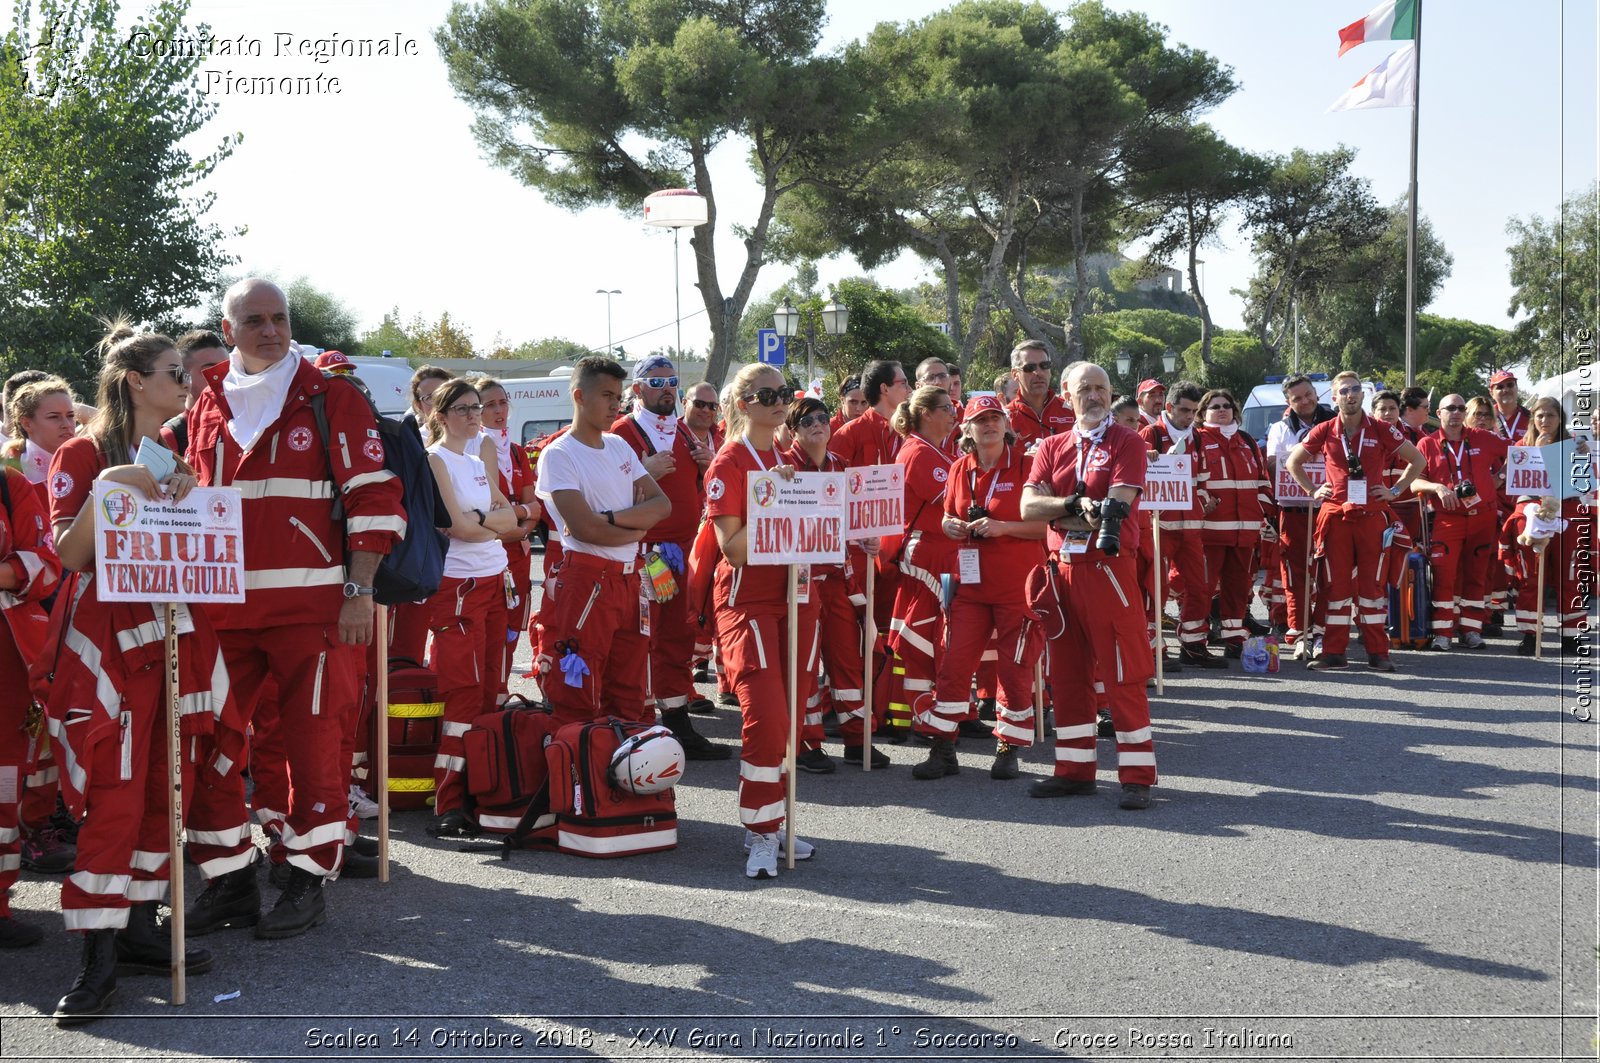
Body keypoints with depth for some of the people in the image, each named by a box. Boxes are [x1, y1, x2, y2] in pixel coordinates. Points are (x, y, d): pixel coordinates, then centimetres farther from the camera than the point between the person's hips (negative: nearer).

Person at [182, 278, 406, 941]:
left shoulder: (331, 398, 1)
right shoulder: (207, 409, 13)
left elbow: (372, 496, -3)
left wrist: (359, 592, -9)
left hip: (313, 605, -4)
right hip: (222, 607, 4)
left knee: (314, 741, -1)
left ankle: (308, 882, 13)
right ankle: (230, 881, 17)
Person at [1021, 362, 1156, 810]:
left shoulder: (1127, 444, 0)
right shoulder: (1051, 448, 13)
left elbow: (1118, 505, -14)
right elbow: (1028, 507, 0)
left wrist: (1058, 512, -16)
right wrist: (1077, 505, -14)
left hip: (1108, 568, -5)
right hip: (1061, 568, 5)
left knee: (1122, 675, -4)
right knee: (1066, 673, 10)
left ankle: (1137, 776, 1)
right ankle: (1074, 770, 20)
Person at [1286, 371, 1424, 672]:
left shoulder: (1380, 430, 1)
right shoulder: (1324, 431, 4)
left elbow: (1417, 460, 9)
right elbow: (1293, 461, 16)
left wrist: (1395, 490, 3)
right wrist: (1312, 490, 7)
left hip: (1371, 515, -1)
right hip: (1335, 515, 1)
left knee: (1372, 582, 2)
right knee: (1336, 583, 3)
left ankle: (1377, 652, 5)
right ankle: (1334, 652, 6)